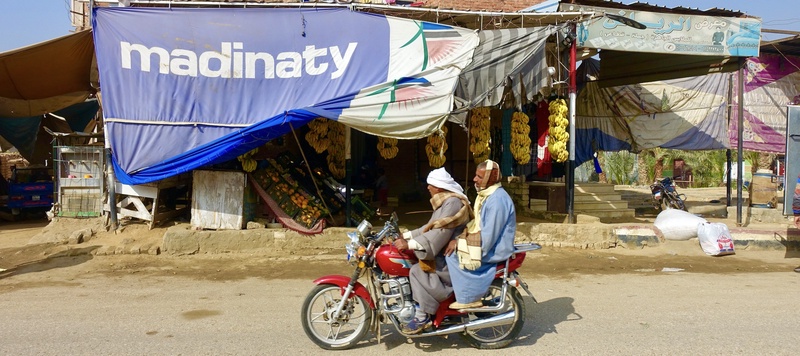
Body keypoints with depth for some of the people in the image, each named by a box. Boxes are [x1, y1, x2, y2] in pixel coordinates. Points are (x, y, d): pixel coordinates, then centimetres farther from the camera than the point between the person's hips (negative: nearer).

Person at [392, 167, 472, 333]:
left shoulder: (453, 203, -18)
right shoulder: (445, 201, 15)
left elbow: (438, 234, -25)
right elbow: (431, 227, 17)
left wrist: (409, 244, -24)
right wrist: (405, 236, 10)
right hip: (444, 252, 11)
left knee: (418, 272, -24)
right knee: (409, 262, 1)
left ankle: (422, 316, -15)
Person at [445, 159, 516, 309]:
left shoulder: (497, 200, -23)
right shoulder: (486, 195, 11)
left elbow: (488, 236, -26)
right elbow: (476, 224, 17)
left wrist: (460, 245, -20)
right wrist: (459, 240, 3)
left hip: (494, 250, -10)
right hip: (484, 241, 10)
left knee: (452, 255, -17)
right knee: (451, 248, 6)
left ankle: (468, 299, -6)